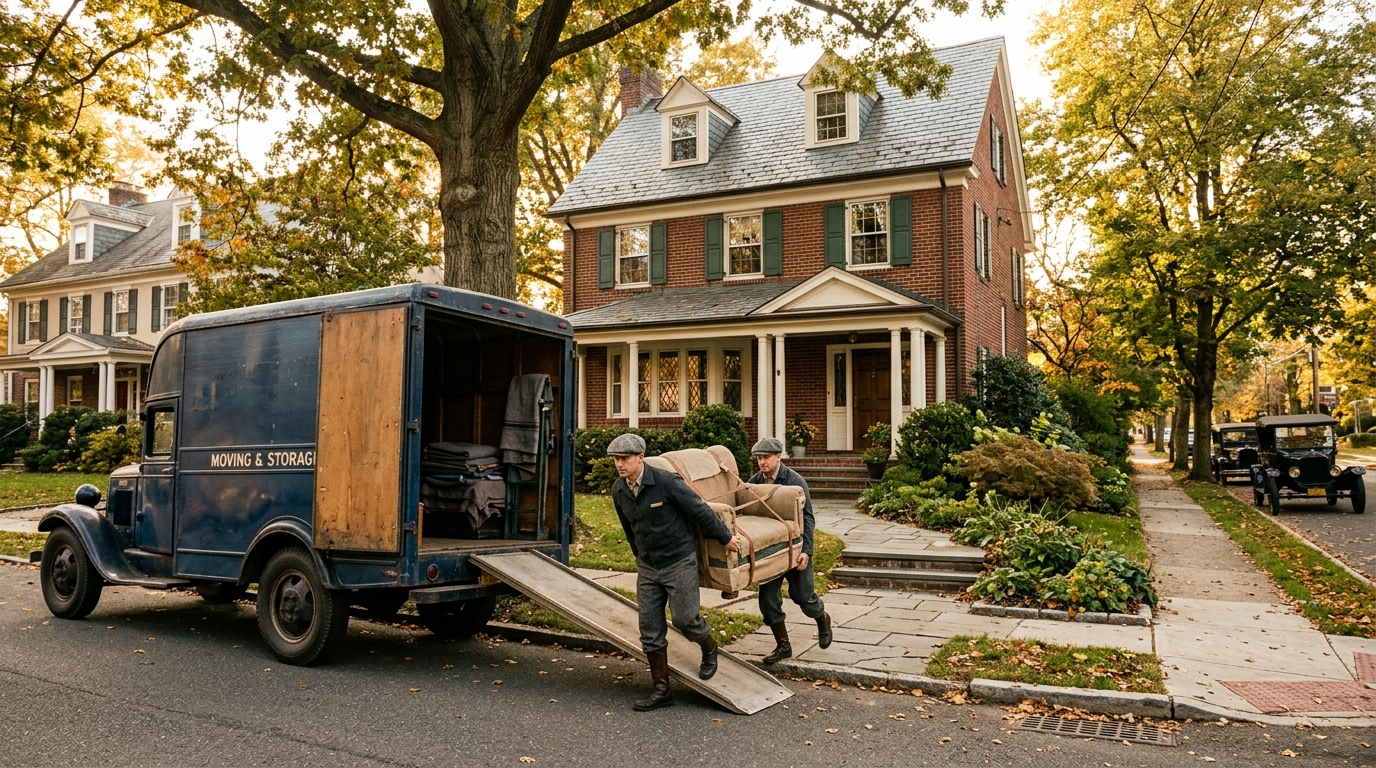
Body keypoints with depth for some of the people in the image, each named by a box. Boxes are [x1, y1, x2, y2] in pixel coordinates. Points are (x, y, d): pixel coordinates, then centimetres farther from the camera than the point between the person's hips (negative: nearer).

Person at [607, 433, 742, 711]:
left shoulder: (666, 482, -21)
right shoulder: (618, 491, -2)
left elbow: (700, 509, -11)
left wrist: (726, 537, -3)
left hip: (679, 561, -5)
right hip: (647, 567, 6)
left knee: (685, 619, -3)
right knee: (650, 629, 3)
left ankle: (709, 649, 31)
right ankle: (661, 689, 13)